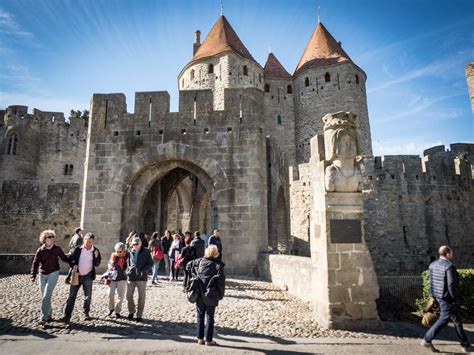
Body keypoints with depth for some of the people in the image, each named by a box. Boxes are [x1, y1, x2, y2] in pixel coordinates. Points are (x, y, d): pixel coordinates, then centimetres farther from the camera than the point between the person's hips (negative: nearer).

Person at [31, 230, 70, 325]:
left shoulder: (57, 249, -3)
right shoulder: (40, 250, -3)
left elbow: (64, 258, 9)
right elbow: (35, 263, -6)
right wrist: (33, 276, -17)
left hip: (53, 274, -2)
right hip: (42, 275, 3)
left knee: (46, 296, -11)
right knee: (44, 297, 11)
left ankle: (43, 317, -5)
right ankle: (49, 315, 26)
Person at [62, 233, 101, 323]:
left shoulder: (95, 251, -2)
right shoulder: (78, 249, -3)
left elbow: (97, 264, -1)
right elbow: (70, 259, 5)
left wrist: (96, 257, -20)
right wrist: (73, 265, -14)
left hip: (88, 276, 0)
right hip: (76, 276, 0)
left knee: (88, 296, 10)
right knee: (71, 296, 1)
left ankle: (86, 313, 26)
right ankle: (67, 316, 7)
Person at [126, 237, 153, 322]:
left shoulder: (146, 252, -3)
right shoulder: (130, 252, 6)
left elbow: (150, 263, -2)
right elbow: (127, 263, 18)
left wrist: (144, 271, -16)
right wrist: (127, 271, 2)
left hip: (142, 278, -2)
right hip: (131, 277, 3)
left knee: (141, 297, 5)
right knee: (129, 295, 8)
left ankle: (139, 315, 20)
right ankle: (131, 311, 33)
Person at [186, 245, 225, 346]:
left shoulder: (199, 261, -4)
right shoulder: (218, 266, -13)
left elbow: (188, 266, 8)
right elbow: (221, 282, -10)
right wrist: (220, 295, 1)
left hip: (199, 295, 3)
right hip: (211, 296, -3)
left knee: (200, 316, 15)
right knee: (210, 317, 10)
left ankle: (200, 338, 21)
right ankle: (208, 340, 16)